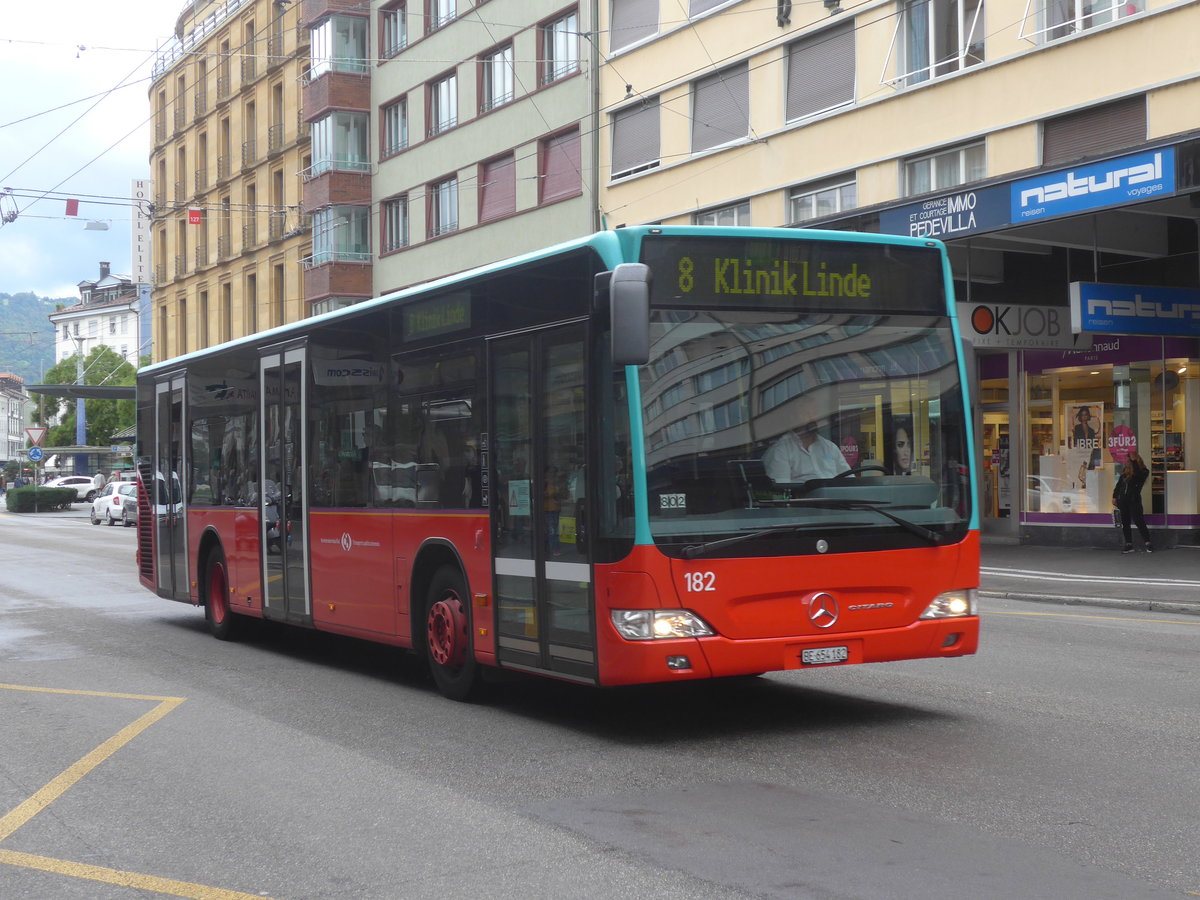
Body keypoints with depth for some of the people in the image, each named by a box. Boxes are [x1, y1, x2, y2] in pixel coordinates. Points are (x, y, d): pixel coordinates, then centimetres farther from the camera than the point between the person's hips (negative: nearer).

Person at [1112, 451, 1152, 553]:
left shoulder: (1144, 472, -2)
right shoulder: (1125, 471, 11)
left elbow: (1137, 474, -24)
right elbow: (1118, 484, 16)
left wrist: (1134, 461, -19)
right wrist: (1114, 497, 11)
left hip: (1134, 500, -5)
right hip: (1123, 500, 5)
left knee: (1139, 521, -11)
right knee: (1125, 523, 6)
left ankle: (1148, 544, -7)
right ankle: (1129, 545, 12)